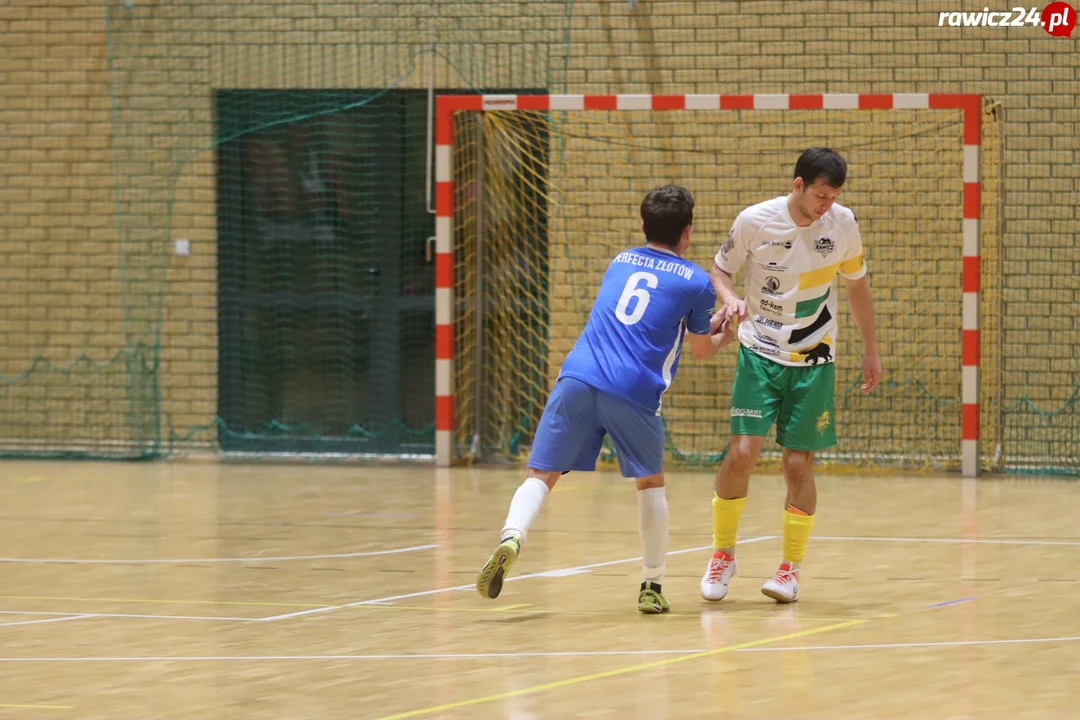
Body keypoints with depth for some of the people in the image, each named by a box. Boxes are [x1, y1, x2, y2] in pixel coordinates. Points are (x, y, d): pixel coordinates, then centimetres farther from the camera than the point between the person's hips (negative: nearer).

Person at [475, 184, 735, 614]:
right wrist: (724, 337, 45)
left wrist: (706, 324, 45)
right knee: (651, 483, 19)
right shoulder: (696, 282, 9)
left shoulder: (620, 262, 23)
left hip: (577, 380, 2)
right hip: (634, 392, -2)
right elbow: (701, 351, 23)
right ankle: (652, 586, 20)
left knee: (542, 475, 2)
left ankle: (511, 538, -27)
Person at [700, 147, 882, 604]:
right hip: (760, 353, -1)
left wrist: (871, 349, 14)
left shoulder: (843, 224, -6)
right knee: (742, 452, -14)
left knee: (798, 464, -3)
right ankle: (723, 554, 7)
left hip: (813, 361, 1)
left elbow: (856, 283, 10)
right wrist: (729, 297, -21)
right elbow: (720, 270, 2)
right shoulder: (755, 221, -13)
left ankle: (791, 567, 13)